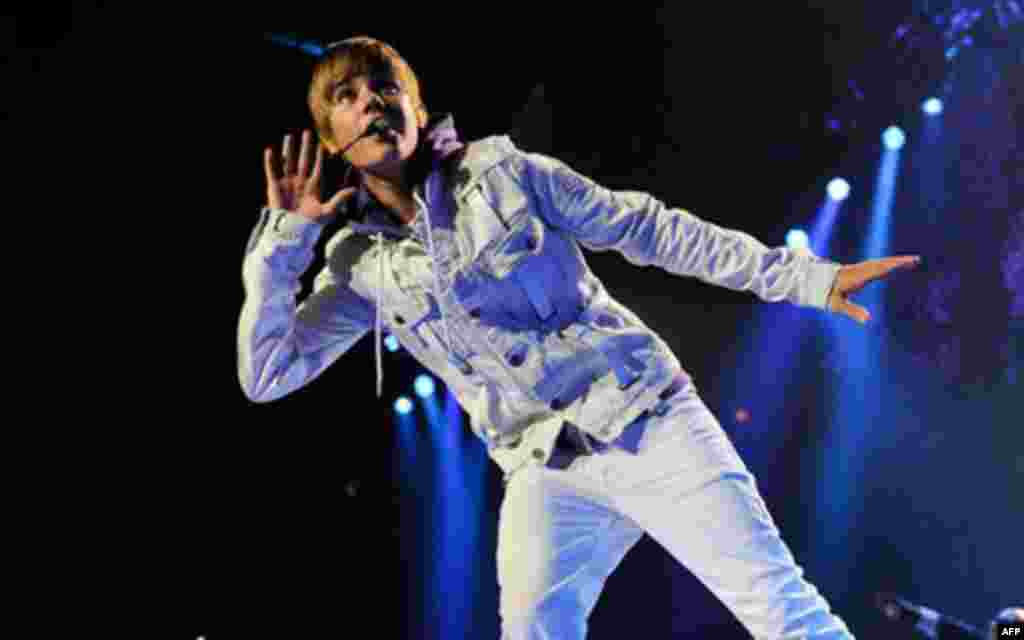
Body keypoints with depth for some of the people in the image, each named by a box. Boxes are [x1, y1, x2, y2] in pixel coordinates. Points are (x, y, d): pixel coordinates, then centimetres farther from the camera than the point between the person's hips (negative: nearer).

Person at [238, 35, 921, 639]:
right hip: (547, 475, 2)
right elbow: (267, 374, 3)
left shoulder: (501, 173, 0)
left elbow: (652, 231, 2)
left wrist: (806, 277, -1)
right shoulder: (361, 265, 6)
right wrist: (281, 240, -6)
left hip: (648, 422, -2)